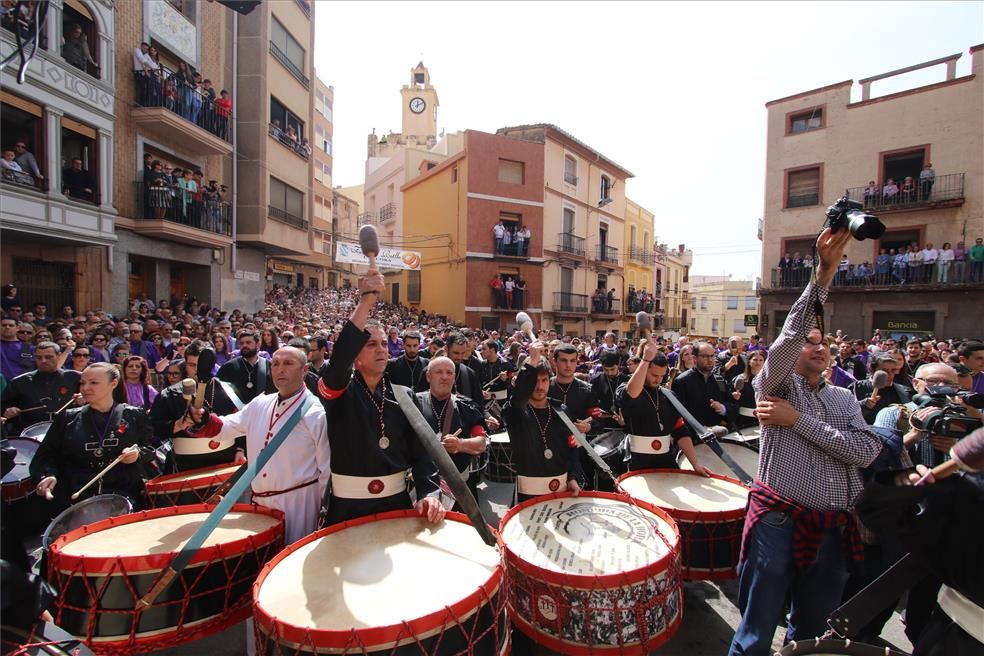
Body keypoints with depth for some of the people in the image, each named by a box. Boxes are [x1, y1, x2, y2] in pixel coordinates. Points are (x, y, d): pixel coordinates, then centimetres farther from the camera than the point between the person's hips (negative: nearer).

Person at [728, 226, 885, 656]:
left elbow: (866, 452, -4)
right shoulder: (775, 385, -2)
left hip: (834, 530, 5)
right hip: (779, 521, -5)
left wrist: (798, 420, -12)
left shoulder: (844, 399, 12)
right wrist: (824, 272, -27)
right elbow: (790, 334, -20)